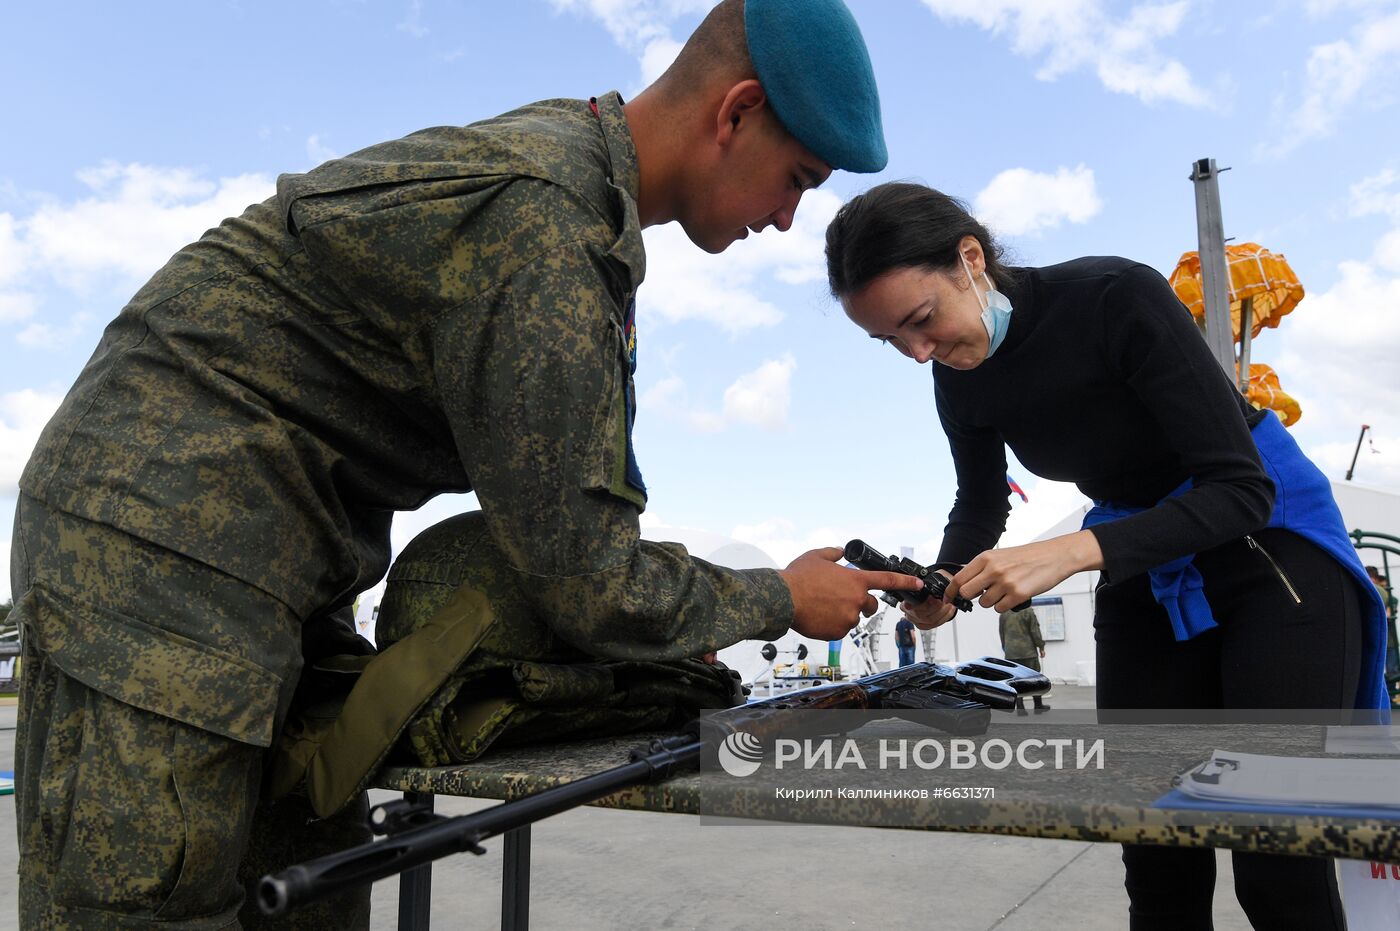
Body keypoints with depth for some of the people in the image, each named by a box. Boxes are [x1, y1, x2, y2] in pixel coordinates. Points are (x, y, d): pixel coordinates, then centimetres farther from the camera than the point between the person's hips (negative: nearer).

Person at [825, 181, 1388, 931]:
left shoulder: (1119, 297, -26)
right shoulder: (959, 378, -8)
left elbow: (1242, 489, -25)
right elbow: (981, 506, 9)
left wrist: (1072, 552, -37)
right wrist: (944, 583, -12)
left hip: (1271, 541, -5)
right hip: (1145, 574, 5)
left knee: (1279, 871, -10)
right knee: (1159, 863, 3)